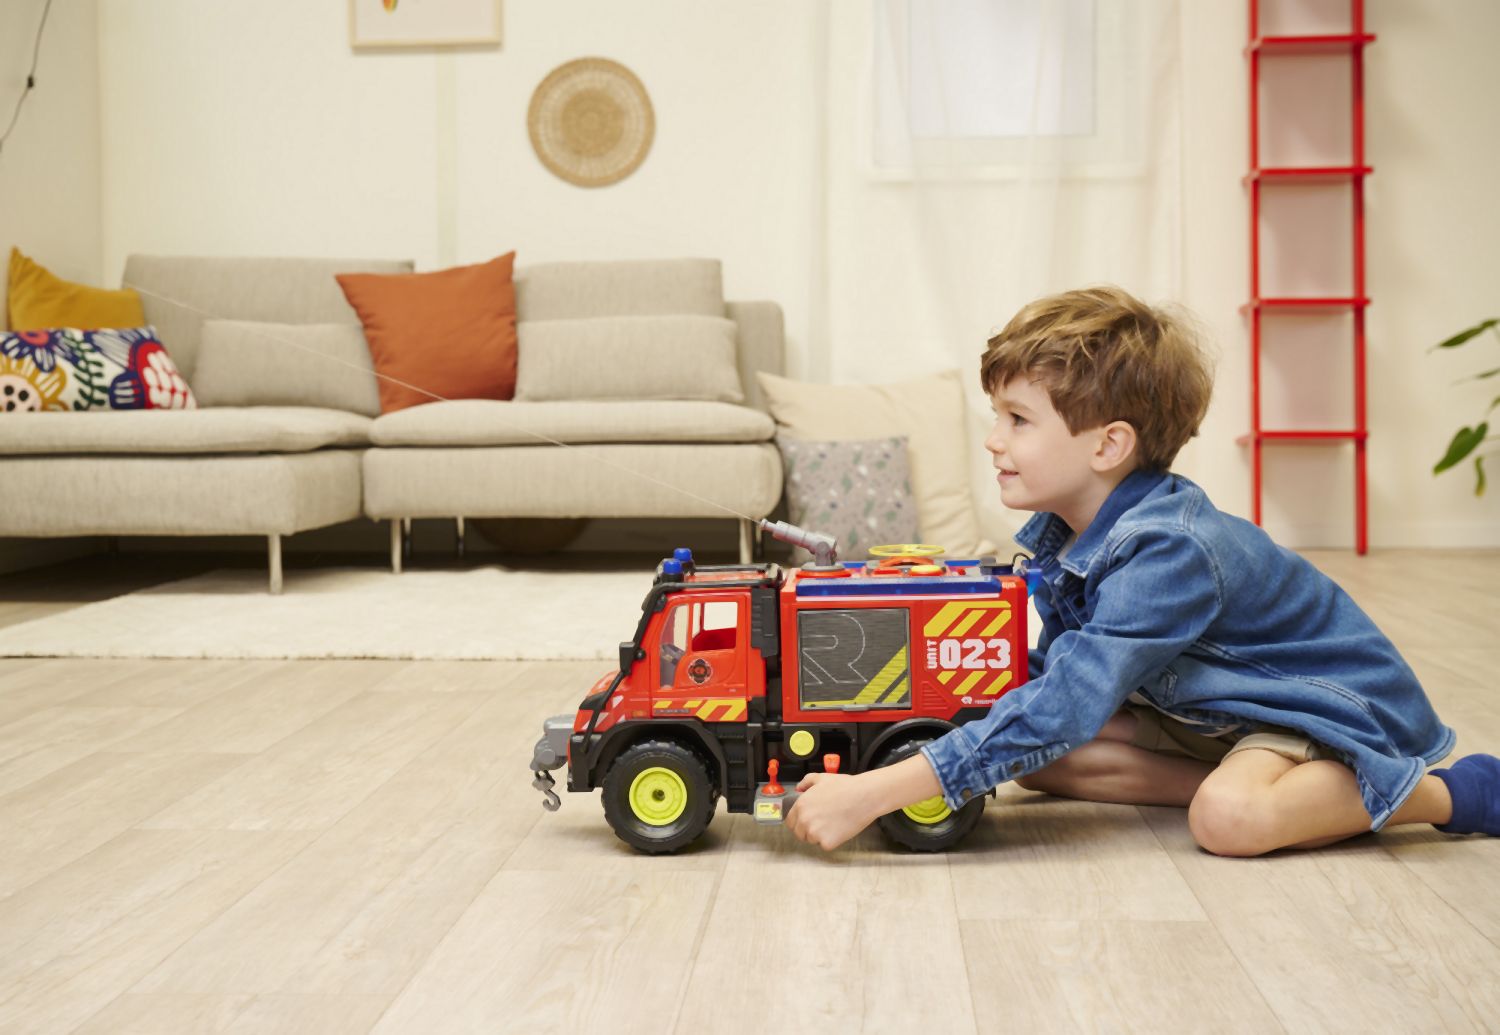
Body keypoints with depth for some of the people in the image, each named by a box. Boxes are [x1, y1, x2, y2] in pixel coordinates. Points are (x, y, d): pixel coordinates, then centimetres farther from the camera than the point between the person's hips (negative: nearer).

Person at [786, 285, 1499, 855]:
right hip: (1215, 709, 8)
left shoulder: (1166, 553, -34)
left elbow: (1061, 710, -43)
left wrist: (873, 793, -45)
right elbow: (1051, 673, 2)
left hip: (1339, 709, -7)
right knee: (1037, 762, -10)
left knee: (1228, 818, -36)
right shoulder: (1066, 532, -7)